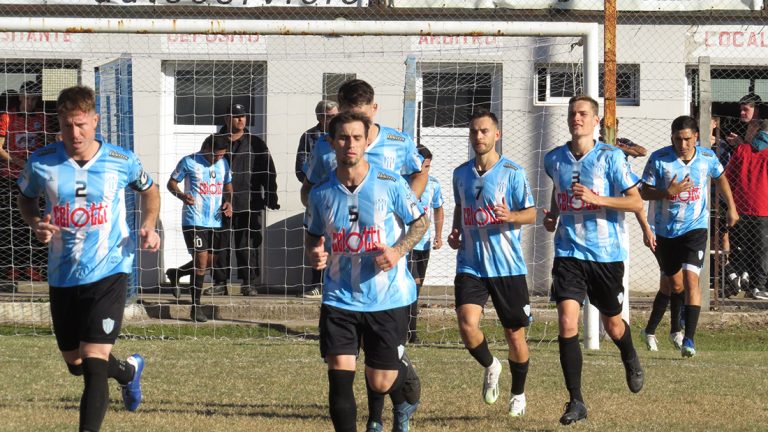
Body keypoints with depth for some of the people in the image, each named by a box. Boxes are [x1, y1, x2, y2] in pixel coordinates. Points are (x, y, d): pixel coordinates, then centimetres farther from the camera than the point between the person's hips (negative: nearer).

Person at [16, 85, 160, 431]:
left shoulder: (122, 161, -7)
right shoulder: (41, 163, -6)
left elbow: (149, 190, 15)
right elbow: (25, 198, 14)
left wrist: (149, 226, -3)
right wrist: (35, 223, -7)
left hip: (109, 272, -3)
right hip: (62, 276, 3)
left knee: (94, 365, -16)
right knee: (75, 364, 20)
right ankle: (129, 370, 51)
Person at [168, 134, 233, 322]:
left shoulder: (223, 164, 10)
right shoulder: (189, 162, -6)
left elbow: (228, 186, 22)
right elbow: (172, 182, 0)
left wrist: (228, 202, 2)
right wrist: (182, 195, -20)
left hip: (215, 221, 6)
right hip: (194, 221, -6)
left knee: (210, 263, 12)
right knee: (202, 262, -11)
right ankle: (196, 307, -3)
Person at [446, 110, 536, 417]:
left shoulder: (512, 172, -5)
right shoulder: (461, 173, 8)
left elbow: (531, 214, -3)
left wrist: (510, 216, -23)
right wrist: (455, 232, 6)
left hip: (507, 265, -3)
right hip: (470, 264, 3)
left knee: (515, 334, 5)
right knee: (467, 324, -17)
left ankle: (518, 393, 27)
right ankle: (490, 366, 14)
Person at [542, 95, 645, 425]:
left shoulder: (611, 157, -9)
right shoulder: (554, 159, 4)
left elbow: (636, 202, -10)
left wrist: (596, 199, -21)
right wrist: (552, 215, 8)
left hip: (606, 253, -2)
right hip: (569, 252, 2)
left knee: (611, 323, 15)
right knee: (567, 323, -14)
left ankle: (631, 361, 51)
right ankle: (576, 401, -9)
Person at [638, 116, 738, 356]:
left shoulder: (707, 157, -3)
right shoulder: (659, 159, -11)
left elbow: (720, 178, 18)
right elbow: (645, 192, -6)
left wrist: (731, 208, 20)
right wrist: (668, 192, -24)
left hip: (695, 228, 0)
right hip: (665, 230, 0)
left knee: (690, 279, -17)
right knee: (675, 285, 10)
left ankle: (689, 340, -19)